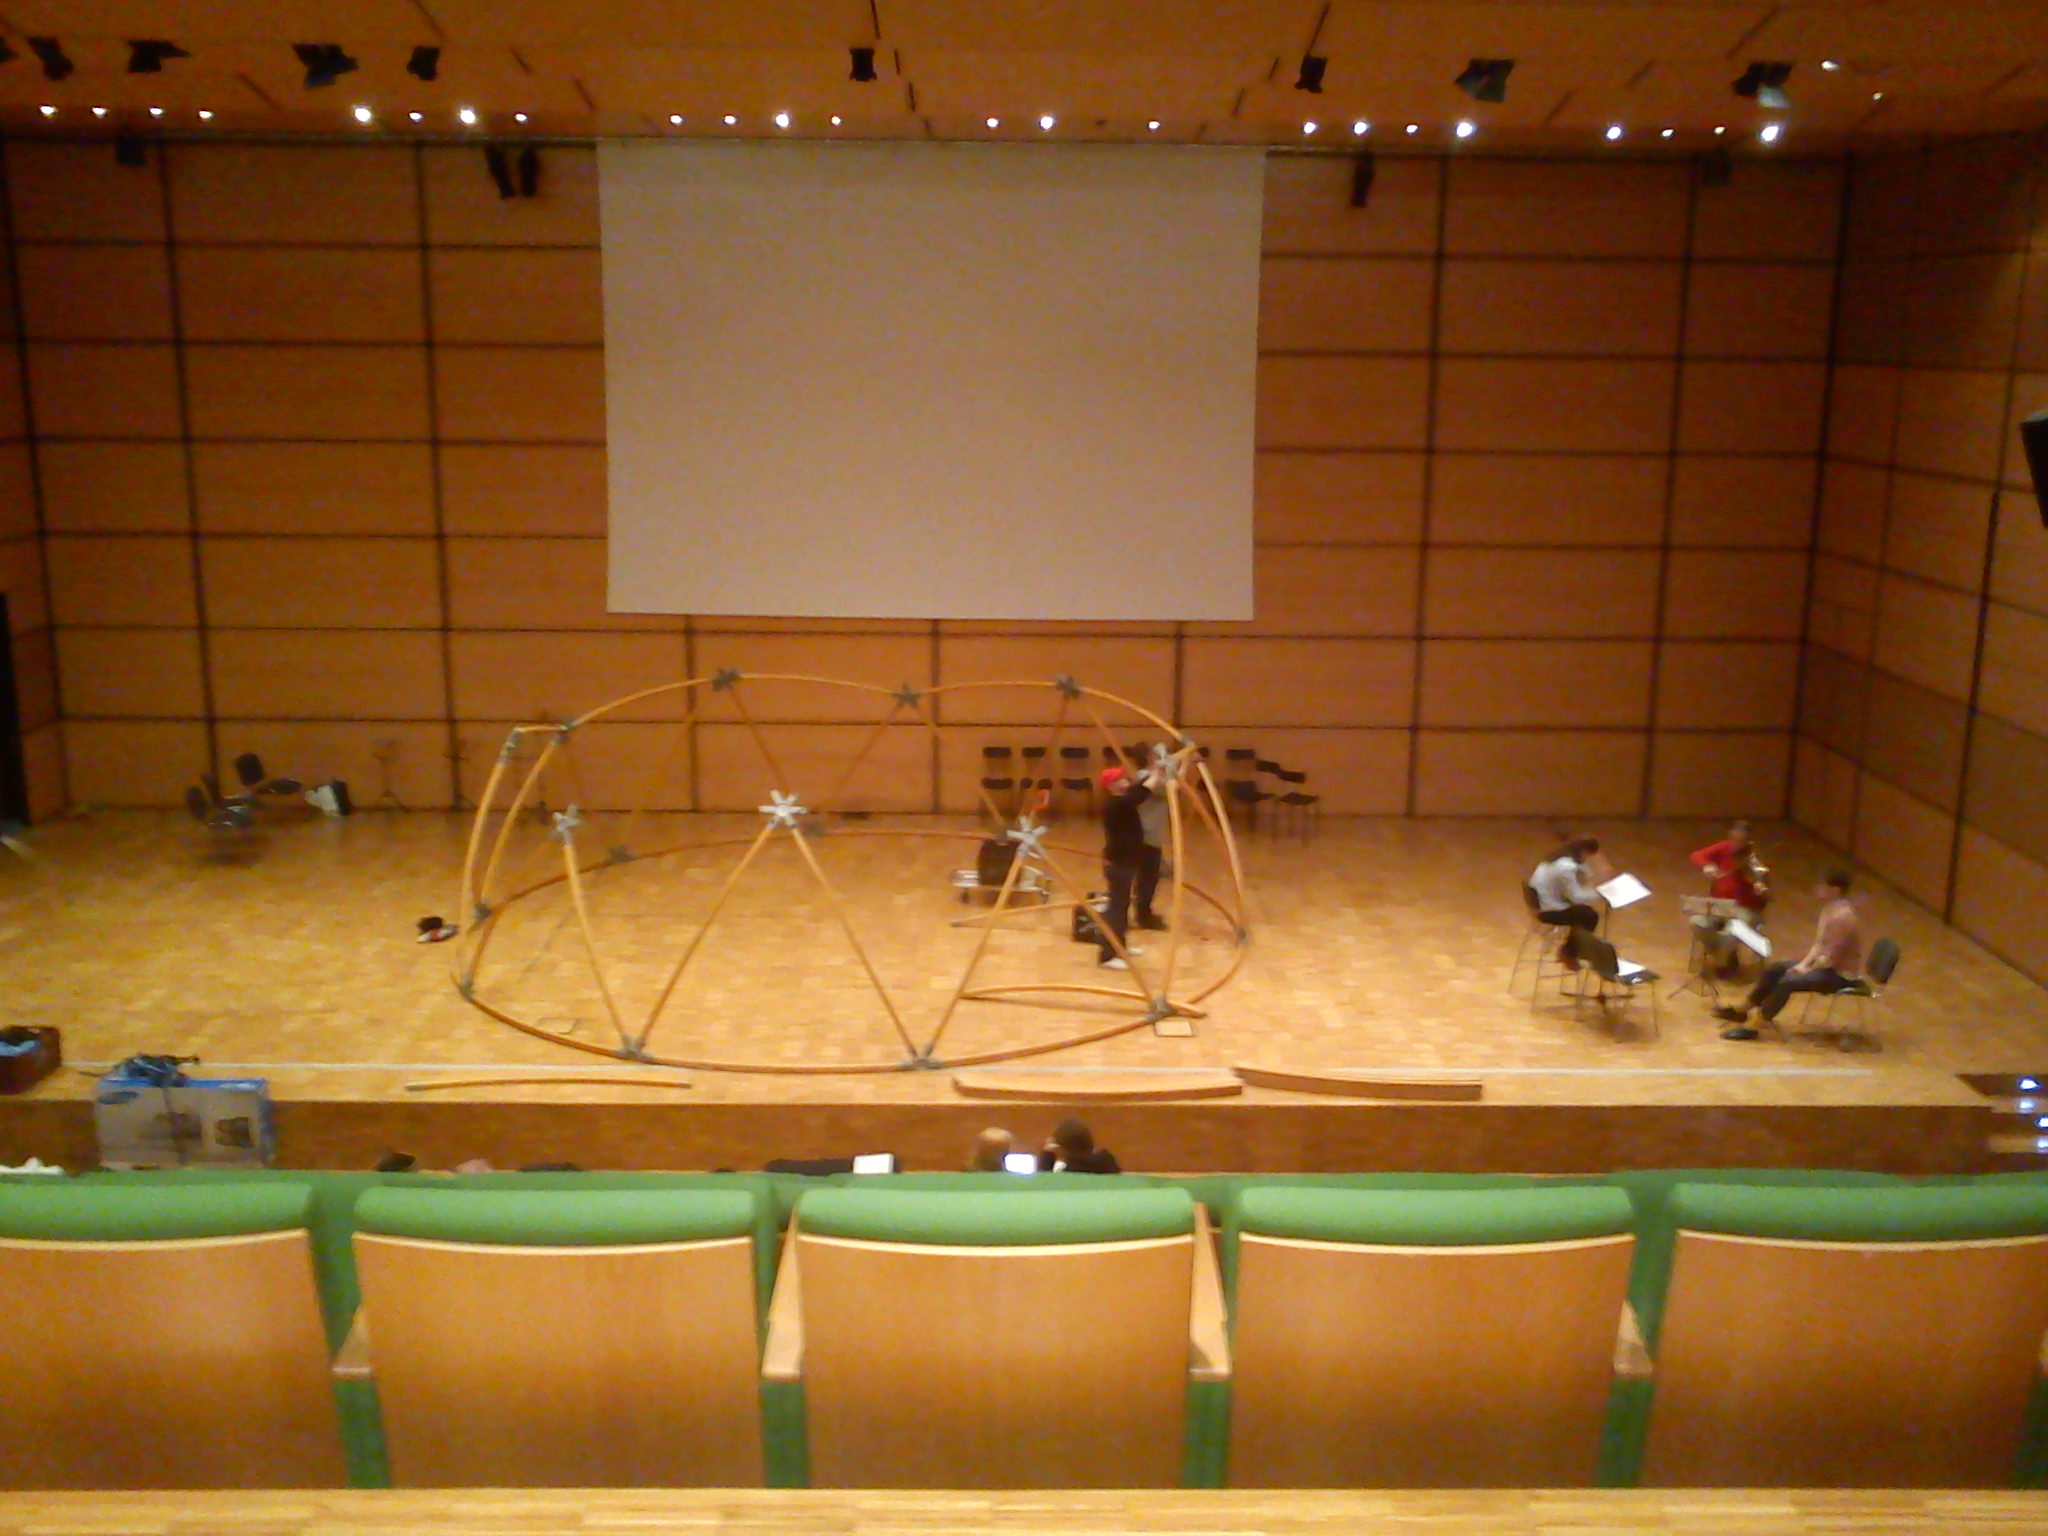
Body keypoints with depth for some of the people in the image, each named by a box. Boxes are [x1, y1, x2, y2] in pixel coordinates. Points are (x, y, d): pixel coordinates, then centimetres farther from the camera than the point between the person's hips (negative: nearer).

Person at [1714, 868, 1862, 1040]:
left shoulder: (1841, 916, -27)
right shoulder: (1830, 908, 6)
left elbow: (1831, 957, -27)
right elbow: (1819, 943, 13)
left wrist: (1807, 969, -14)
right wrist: (1804, 964, 1)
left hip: (1839, 974, -10)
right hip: (1824, 964, 10)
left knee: (1788, 981, -26)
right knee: (1775, 968, 8)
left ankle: (1751, 1026, -22)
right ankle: (1742, 1011, 17)